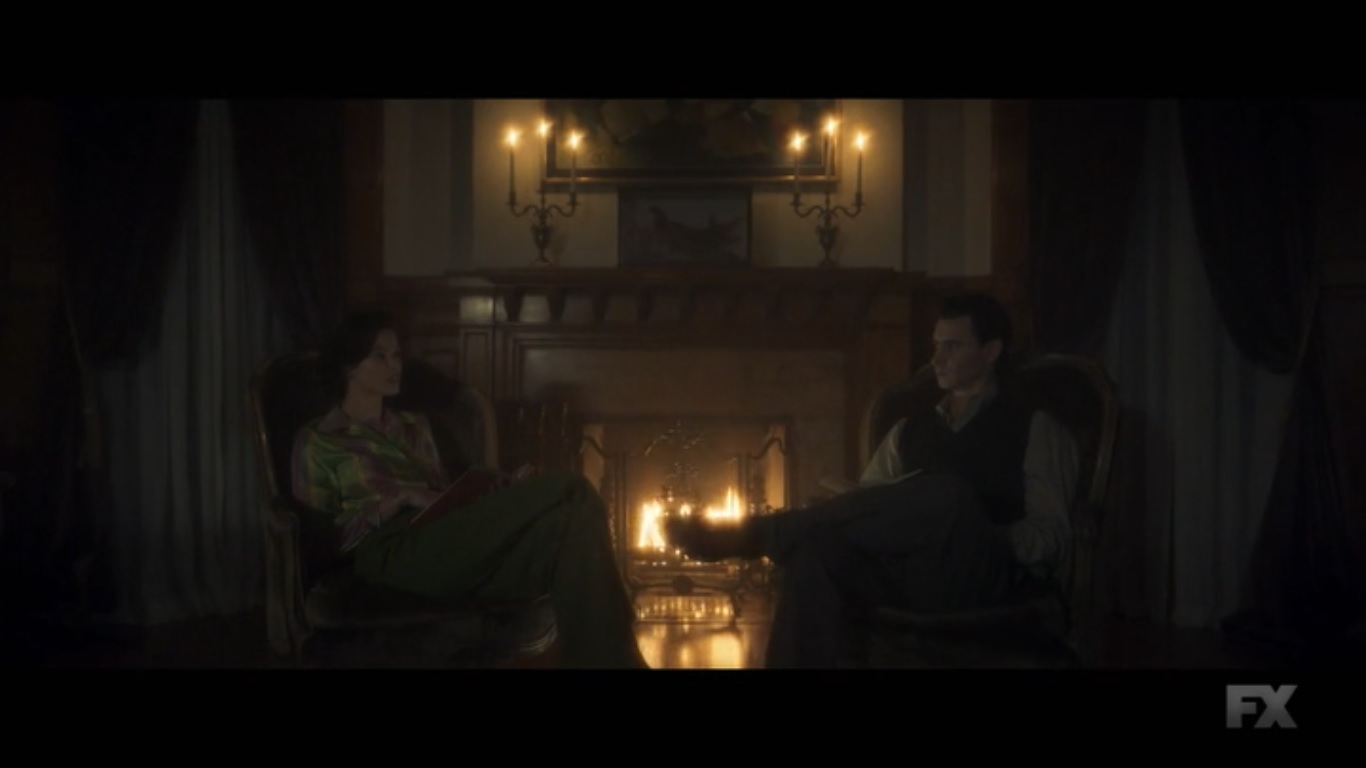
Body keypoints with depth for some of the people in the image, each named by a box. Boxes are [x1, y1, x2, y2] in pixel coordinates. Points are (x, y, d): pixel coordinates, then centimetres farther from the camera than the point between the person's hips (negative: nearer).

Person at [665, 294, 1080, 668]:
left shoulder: (1035, 429, 12)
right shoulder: (910, 429, 26)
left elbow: (1051, 537, 4)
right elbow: (871, 504, 17)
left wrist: (980, 536, -14)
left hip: (978, 579, -3)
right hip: (898, 573, 4)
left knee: (949, 496, -36)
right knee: (815, 550, -31)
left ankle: (755, 534, -30)